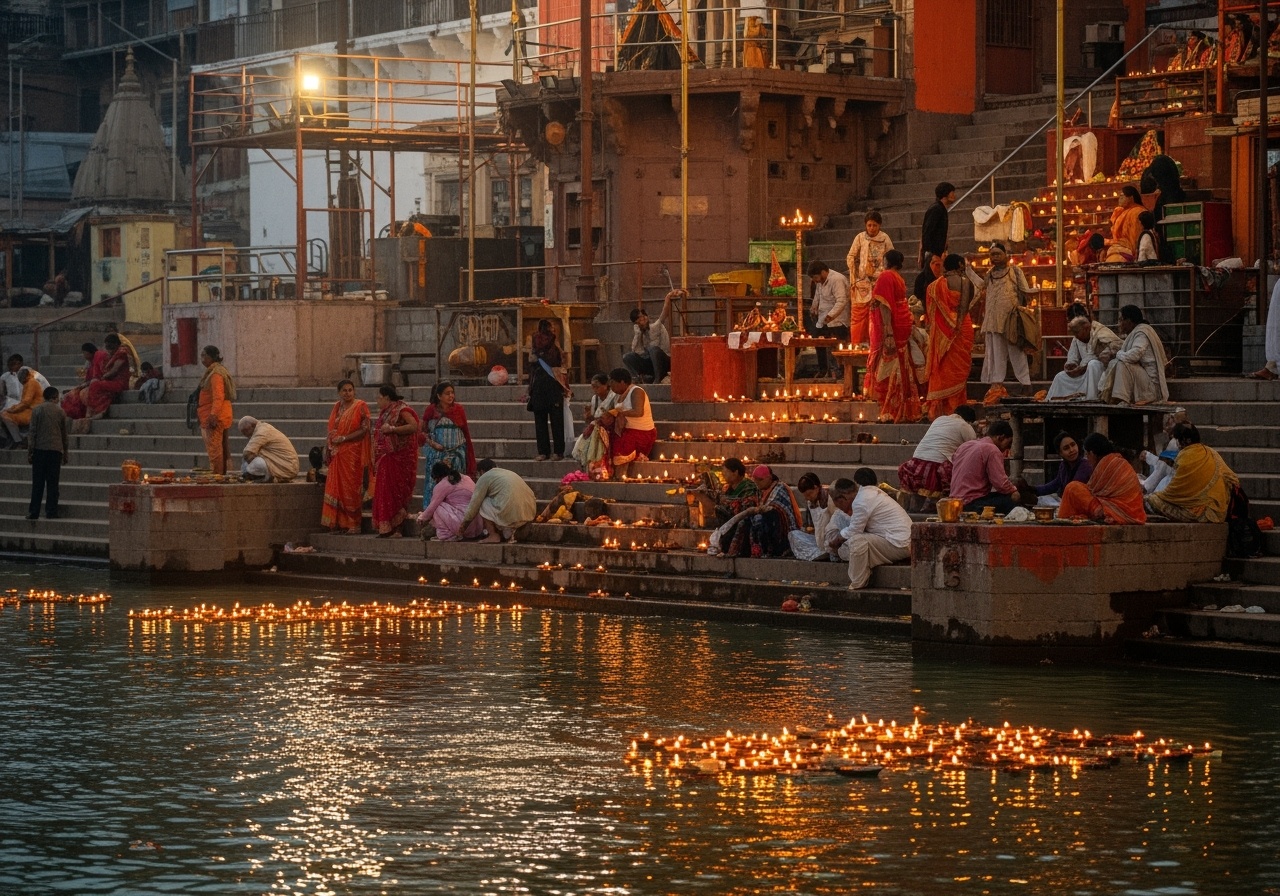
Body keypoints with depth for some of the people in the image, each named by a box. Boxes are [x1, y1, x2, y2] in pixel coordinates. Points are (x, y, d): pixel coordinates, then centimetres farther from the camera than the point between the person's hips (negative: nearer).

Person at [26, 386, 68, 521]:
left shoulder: (37, 410, -1)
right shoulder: (60, 411, 4)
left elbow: (33, 432, -4)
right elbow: (64, 434, 10)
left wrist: (29, 451, 0)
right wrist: (65, 452, 19)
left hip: (39, 449, -1)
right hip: (56, 449, 1)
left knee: (37, 483, 1)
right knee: (52, 483, 3)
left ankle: (34, 512, -2)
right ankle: (51, 512, 0)